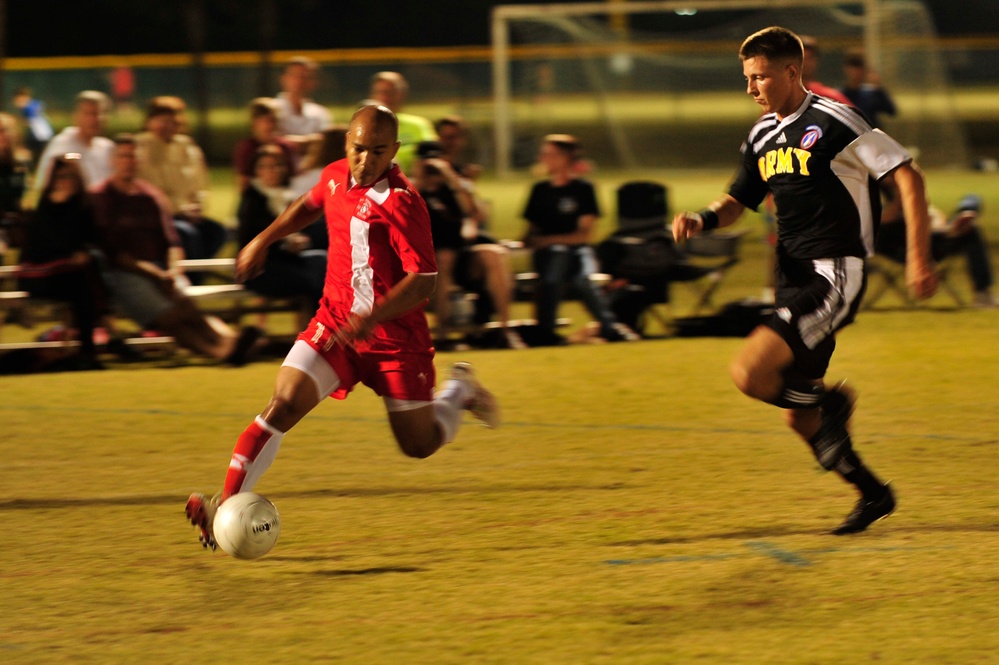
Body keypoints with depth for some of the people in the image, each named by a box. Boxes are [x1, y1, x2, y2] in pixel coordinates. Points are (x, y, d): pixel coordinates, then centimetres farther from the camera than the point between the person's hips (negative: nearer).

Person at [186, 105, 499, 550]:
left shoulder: (401, 203, -21)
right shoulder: (336, 177, 0)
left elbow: (424, 279, -25)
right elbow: (310, 204, 26)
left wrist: (372, 317, -36)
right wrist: (263, 241, 25)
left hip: (393, 333, -4)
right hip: (335, 321, 4)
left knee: (419, 445, 8)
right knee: (283, 404, -16)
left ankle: (459, 391, 39)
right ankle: (226, 506, -20)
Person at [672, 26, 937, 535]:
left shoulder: (832, 122, -11)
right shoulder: (763, 135, 12)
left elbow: (908, 177, -12)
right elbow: (739, 201, 24)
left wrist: (918, 258, -15)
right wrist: (702, 220, 2)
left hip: (833, 276, -9)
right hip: (793, 279, 9)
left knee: (750, 372, -24)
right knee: (798, 417, 11)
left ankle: (828, 401, 2)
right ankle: (873, 494, 27)